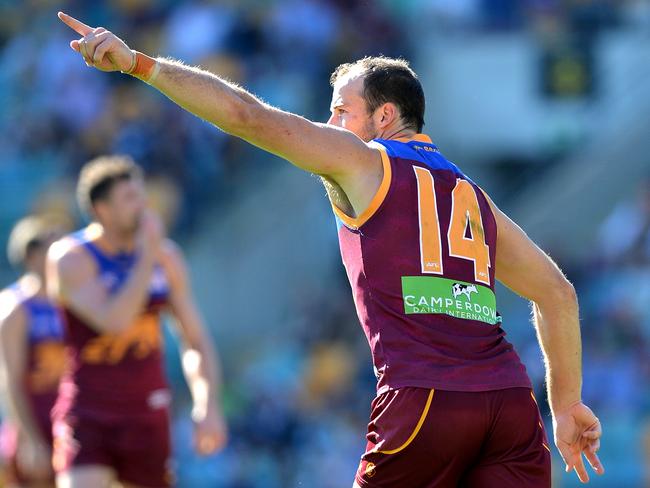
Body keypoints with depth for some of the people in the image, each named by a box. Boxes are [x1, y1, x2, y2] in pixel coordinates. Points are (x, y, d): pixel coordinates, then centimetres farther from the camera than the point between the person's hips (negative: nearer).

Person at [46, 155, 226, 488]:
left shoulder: (166, 256, 2)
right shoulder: (70, 258, -13)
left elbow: (196, 340, 6)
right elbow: (115, 322, -27)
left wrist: (208, 405, -8)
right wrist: (148, 257, -21)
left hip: (147, 418, 5)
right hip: (87, 419, -5)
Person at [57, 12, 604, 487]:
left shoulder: (363, 161, 9)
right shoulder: (473, 197, 25)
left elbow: (247, 115, 2)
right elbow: (558, 293, 24)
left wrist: (138, 63, 3)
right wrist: (567, 404, 26)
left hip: (424, 402, -5)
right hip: (510, 399, 5)